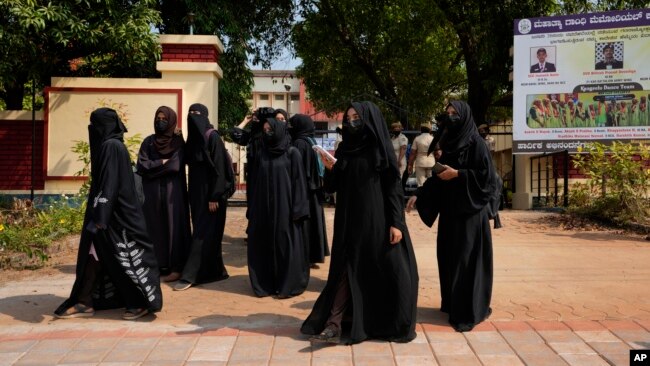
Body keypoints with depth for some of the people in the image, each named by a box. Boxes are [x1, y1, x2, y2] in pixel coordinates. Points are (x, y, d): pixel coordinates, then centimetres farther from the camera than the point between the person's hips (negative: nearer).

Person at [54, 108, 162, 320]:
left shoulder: (111, 146, -16)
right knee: (93, 254, 11)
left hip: (113, 214, -10)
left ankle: (142, 302, 8)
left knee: (124, 256, -2)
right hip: (108, 211, 10)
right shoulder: (109, 146, 14)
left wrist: (99, 218, -23)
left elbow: (109, 183, -22)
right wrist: (98, 215, 23)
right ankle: (85, 303, 18)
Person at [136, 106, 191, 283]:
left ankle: (176, 268, 2)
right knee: (154, 228, 5)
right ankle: (157, 265, 14)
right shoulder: (148, 142, 8)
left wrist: (154, 166, -5)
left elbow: (176, 166, -14)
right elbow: (141, 166, -3)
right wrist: (163, 162, -9)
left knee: (173, 227, -2)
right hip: (152, 192, 3)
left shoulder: (178, 142, 0)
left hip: (172, 192, -3)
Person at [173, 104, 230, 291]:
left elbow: (219, 169, -16)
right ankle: (213, 271, 21)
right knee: (207, 233, 12)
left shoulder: (213, 137, -12)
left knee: (203, 233, -5)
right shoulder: (193, 137, 11)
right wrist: (192, 194, 14)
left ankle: (190, 275, -2)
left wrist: (214, 196, -19)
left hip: (209, 193, -8)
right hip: (197, 193, 8)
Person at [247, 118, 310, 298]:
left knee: (285, 245, -1)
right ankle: (266, 283, 17)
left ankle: (288, 285, 8)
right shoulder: (262, 153, 11)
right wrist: (253, 208, 9)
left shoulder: (292, 153, -3)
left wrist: (297, 209, -14)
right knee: (263, 245, 6)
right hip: (263, 207, 5)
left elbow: (299, 181, -7)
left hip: (284, 207, -5)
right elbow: (256, 181, 12)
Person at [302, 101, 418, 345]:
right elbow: (332, 187, 9)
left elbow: (393, 187, -9)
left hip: (377, 220, -4)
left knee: (388, 270, 0)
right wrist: (330, 169, -11)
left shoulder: (380, 149, -4)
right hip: (349, 221, 4)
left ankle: (393, 325, 18)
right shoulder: (344, 149, 10)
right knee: (346, 270, 2)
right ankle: (334, 325, 1)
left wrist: (396, 222, -16)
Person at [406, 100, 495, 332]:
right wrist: (418, 195, 3)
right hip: (450, 209, 8)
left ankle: (468, 312, 0)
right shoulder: (449, 142, 12)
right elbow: (437, 176, 12)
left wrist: (457, 174, -19)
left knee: (466, 259, -6)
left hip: (470, 210, -7)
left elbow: (487, 175, -14)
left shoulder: (476, 143, -9)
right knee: (449, 257, 10)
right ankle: (452, 303, 22)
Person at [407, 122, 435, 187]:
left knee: (420, 184, 1)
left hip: (420, 163, -1)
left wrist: (410, 165, 5)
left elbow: (412, 153, -2)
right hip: (431, 163, 1)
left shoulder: (417, 139, -1)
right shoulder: (433, 139, 1)